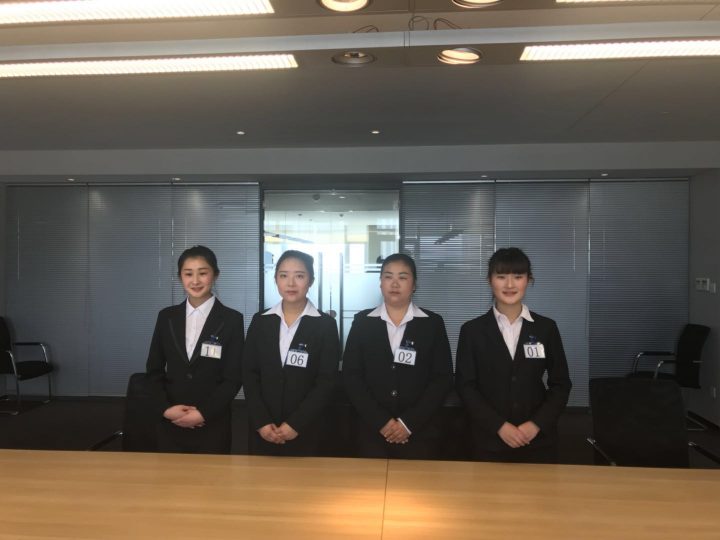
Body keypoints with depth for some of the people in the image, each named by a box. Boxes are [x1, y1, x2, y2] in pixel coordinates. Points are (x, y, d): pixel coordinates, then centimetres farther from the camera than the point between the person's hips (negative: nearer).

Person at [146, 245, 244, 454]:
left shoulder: (232, 320, -4)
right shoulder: (166, 317, 5)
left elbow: (234, 378, -6)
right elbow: (154, 371, 7)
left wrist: (203, 413, -13)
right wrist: (165, 408, -6)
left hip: (212, 425, -2)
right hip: (171, 423, 3)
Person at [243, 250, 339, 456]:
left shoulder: (325, 324, -3)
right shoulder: (260, 321, 4)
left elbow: (327, 382, -7)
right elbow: (249, 374, 3)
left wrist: (296, 424, -13)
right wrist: (261, 422, -8)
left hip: (306, 431, -2)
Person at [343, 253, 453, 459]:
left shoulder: (433, 323, 2)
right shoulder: (362, 321, 3)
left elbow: (443, 378, -2)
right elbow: (351, 376, -1)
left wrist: (409, 423, -10)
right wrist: (381, 421, -10)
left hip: (419, 432, 0)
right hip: (371, 430, 0)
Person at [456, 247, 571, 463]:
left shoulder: (546, 327, 3)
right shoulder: (472, 330, -1)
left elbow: (561, 384, 4)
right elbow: (465, 386, -3)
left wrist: (537, 424, -8)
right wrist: (499, 425, -12)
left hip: (538, 440, 1)